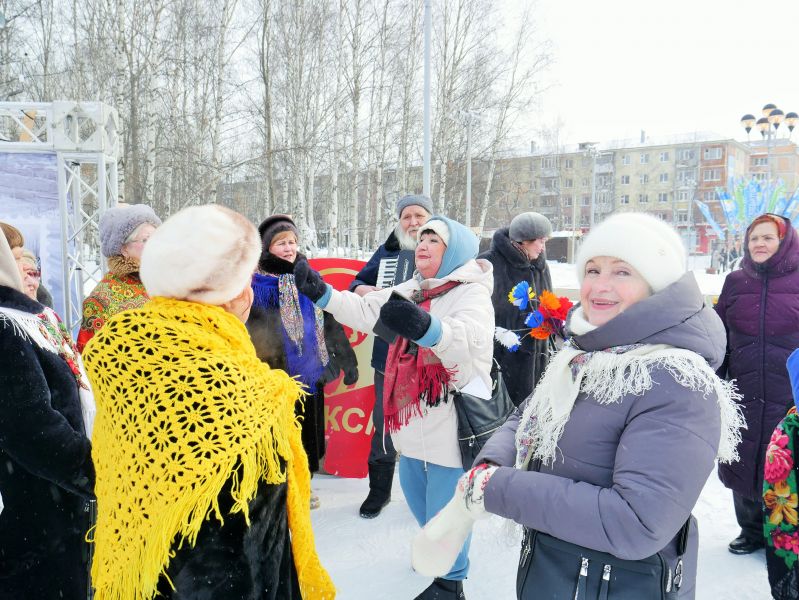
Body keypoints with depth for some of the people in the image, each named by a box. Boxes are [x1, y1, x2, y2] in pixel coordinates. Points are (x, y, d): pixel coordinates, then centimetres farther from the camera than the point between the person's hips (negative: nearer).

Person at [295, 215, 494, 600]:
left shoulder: (472, 294, -15)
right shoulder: (410, 293, 10)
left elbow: (469, 341, -36)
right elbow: (365, 312, 6)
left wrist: (426, 327, -56)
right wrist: (321, 293, -9)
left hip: (453, 420, -8)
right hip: (412, 418, 8)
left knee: (445, 504, 4)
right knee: (416, 494, 25)